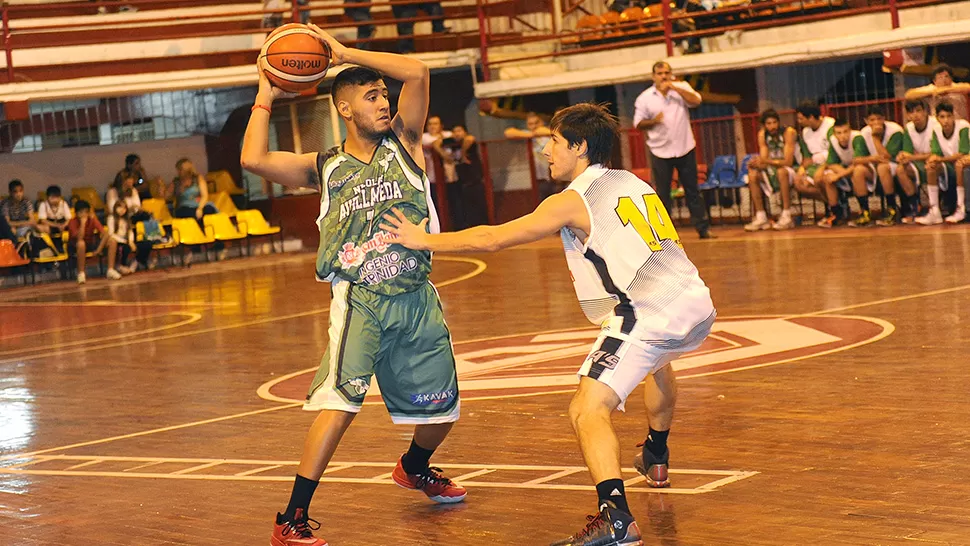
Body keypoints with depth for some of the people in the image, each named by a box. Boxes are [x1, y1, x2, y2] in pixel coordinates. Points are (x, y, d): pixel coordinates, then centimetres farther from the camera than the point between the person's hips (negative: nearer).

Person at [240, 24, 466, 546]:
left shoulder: (403, 143, 7)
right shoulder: (325, 168, 4)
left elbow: (417, 72, -9)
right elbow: (254, 159, -11)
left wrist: (346, 52, -5)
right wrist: (265, 98, -2)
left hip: (417, 298, 4)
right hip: (359, 301, -4)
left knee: (441, 409, 16)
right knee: (339, 402, -21)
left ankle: (414, 468, 50)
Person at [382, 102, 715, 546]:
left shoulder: (572, 201, 0)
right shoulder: (633, 183, 21)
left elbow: (491, 239, 0)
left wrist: (424, 240, 9)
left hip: (649, 311, -9)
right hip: (696, 301, 9)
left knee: (588, 410, -11)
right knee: (656, 358, 40)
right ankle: (655, 459, 56)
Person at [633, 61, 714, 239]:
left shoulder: (681, 88, 2)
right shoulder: (644, 98, -1)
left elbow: (696, 101, -15)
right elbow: (638, 124, 2)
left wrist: (674, 87, -17)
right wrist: (653, 121, -18)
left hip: (685, 149, 1)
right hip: (660, 152, -1)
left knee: (692, 191, 8)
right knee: (662, 194, 1)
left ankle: (703, 228, 13)